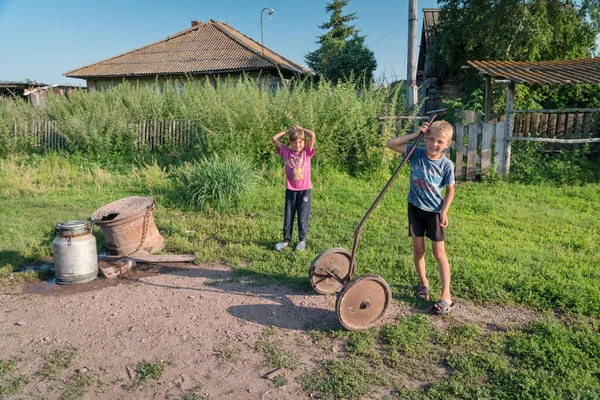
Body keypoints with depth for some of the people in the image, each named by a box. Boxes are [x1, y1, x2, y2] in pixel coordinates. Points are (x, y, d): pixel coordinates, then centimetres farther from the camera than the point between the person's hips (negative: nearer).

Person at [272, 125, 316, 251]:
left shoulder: (307, 152, -5)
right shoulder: (286, 152, 0)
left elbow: (312, 135, -18)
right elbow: (275, 138, -1)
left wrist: (301, 129, -3)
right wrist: (288, 130, 4)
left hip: (304, 189, -2)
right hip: (290, 190, 2)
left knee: (303, 217, 8)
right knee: (288, 216, 10)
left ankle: (302, 240, 22)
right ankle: (286, 240, 21)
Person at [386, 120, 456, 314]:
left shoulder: (446, 165, -14)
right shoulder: (416, 153, -10)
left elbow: (450, 190, -2)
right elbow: (391, 144, -16)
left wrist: (444, 211, -9)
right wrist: (415, 134, -20)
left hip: (435, 210, -2)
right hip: (415, 207, 2)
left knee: (439, 251, 0)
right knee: (418, 249, 9)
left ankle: (446, 295, 3)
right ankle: (423, 283, 29)